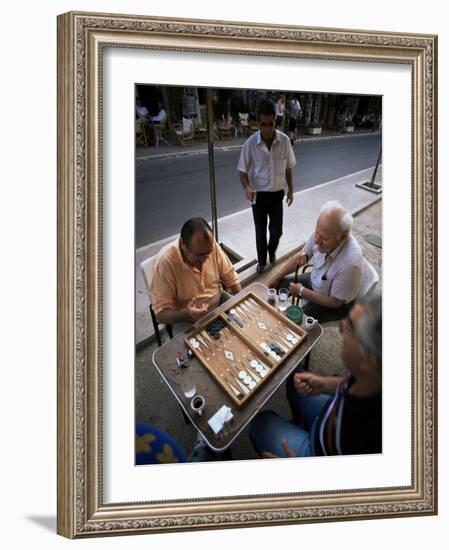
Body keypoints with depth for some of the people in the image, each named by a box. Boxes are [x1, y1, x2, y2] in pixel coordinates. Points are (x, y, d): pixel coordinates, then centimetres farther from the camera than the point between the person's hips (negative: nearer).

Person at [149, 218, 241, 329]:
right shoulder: (166, 262, -28)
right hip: (187, 320, -4)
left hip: (219, 304, 4)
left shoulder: (211, 246, -15)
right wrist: (185, 313, -41)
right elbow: (161, 313, -23)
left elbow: (231, 278, 1)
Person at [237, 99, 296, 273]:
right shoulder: (250, 143, -16)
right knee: (260, 232, 9)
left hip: (277, 194, 2)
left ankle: (272, 252, 44)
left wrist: (291, 189, 6)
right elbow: (243, 170, -8)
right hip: (258, 195, -2)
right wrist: (246, 187, -27)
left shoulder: (284, 140, -10)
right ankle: (262, 261, 33)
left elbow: (288, 167, 3)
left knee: (277, 230, 11)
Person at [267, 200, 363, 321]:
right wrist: (276, 276, -3)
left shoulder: (350, 262, -40)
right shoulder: (322, 233, -22)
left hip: (335, 304, -6)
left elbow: (335, 302, -25)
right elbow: (302, 257, -1)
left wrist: (301, 291, -18)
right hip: (315, 280, 6)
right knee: (276, 286, 4)